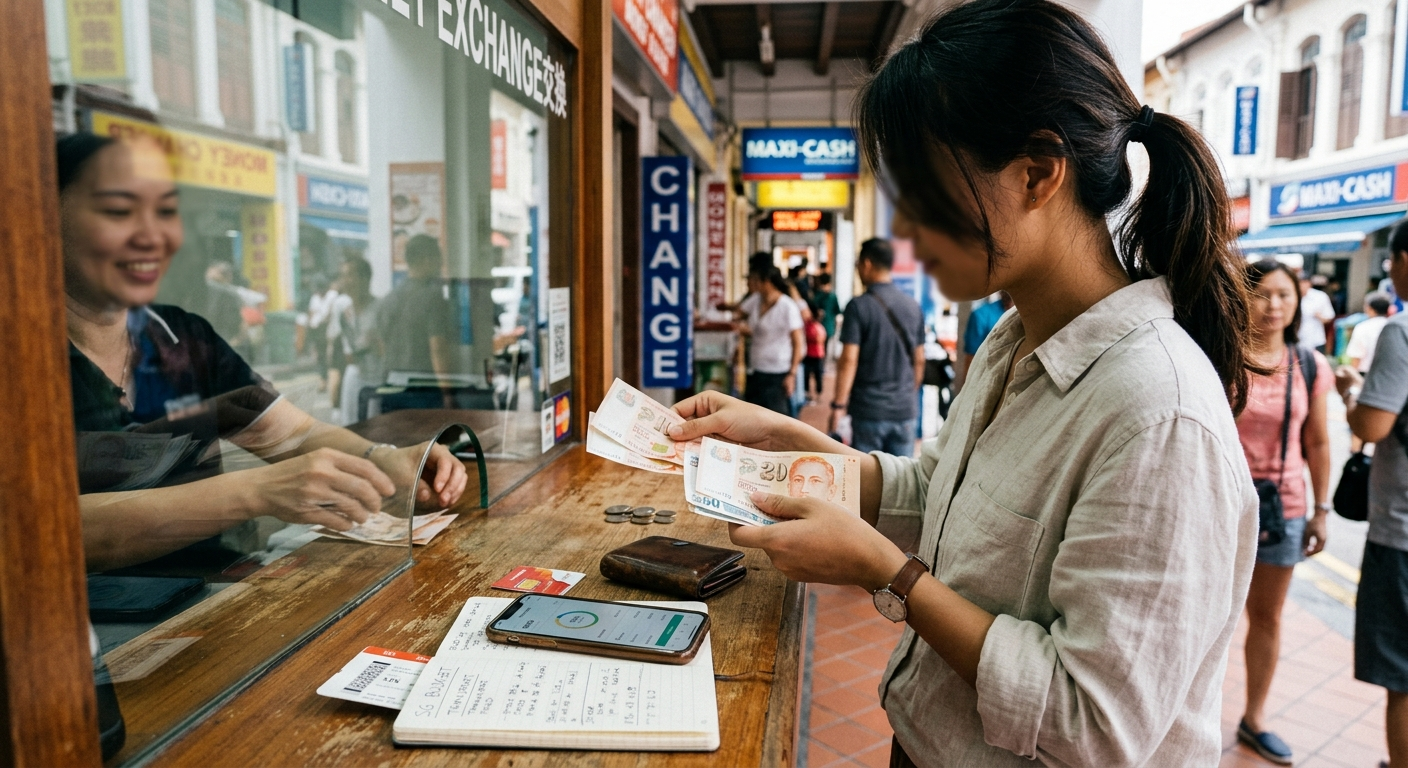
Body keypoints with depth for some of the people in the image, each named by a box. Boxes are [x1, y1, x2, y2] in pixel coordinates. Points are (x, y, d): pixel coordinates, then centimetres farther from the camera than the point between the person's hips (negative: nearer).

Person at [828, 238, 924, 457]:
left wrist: (838, 405, -12)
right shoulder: (913, 306, 6)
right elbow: (919, 360, 12)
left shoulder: (859, 306, -10)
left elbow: (849, 360, -15)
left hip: (869, 408, -4)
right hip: (905, 408, 4)